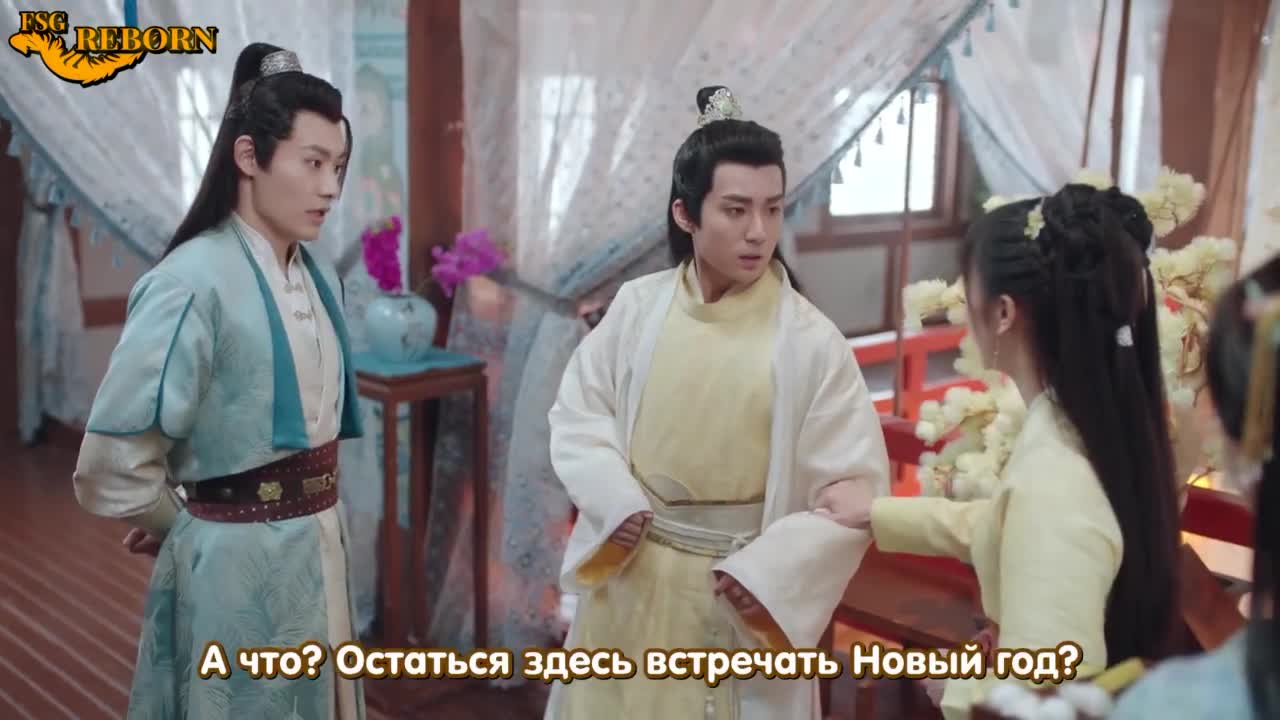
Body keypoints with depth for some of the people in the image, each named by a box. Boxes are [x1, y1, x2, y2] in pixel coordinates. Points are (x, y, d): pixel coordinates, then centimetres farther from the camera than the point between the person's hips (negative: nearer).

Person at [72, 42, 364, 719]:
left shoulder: (320, 277, 4)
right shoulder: (194, 282, -19)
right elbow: (112, 465, -18)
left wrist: (317, 528, 7)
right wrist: (186, 527, -2)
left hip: (319, 551, 7)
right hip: (240, 566, -7)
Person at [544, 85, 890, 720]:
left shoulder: (810, 340, -13)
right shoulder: (637, 306, -5)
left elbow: (858, 487, -11)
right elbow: (577, 417, 3)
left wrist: (768, 570, -20)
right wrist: (617, 501, -14)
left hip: (740, 592, -3)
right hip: (629, 577, 3)